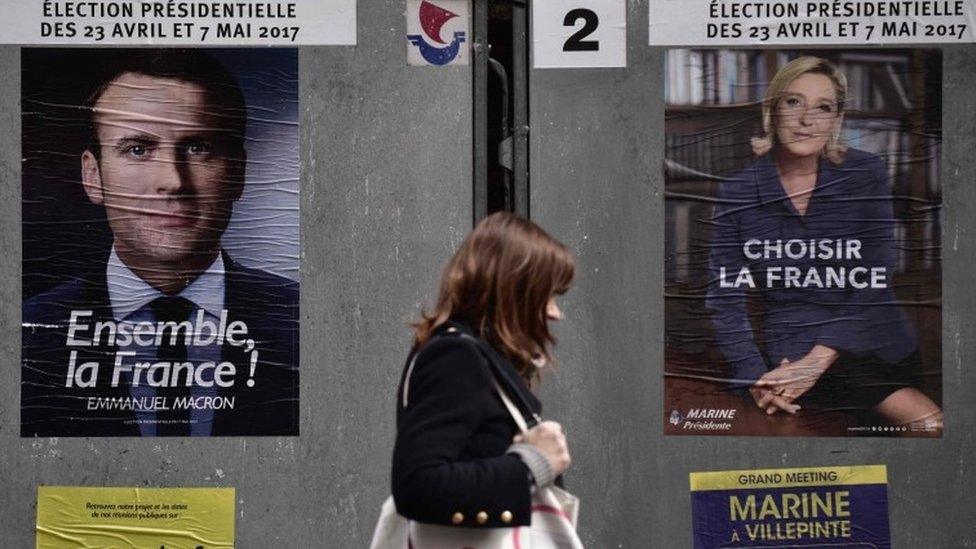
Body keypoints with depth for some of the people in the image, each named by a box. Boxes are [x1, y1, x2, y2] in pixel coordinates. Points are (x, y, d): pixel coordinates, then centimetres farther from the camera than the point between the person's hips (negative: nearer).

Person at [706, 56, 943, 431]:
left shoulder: (866, 175, 2)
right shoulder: (738, 192, 2)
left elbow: (872, 285, -6)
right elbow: (725, 298, 1)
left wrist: (817, 361, -16)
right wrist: (756, 379, -14)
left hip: (879, 350, 2)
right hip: (788, 361, -2)